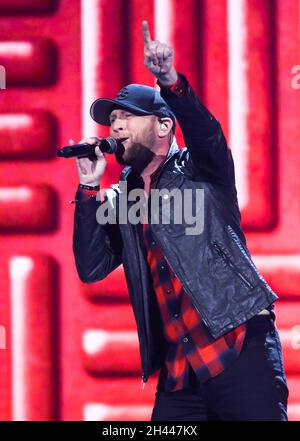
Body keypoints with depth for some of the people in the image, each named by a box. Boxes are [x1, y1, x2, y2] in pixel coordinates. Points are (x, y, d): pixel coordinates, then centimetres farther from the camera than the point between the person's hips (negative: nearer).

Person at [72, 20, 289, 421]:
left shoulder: (199, 170, 7)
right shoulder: (118, 200, 18)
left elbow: (206, 133, -14)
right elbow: (91, 268, 8)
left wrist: (171, 83, -32)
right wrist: (89, 189, 1)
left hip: (241, 349, -4)